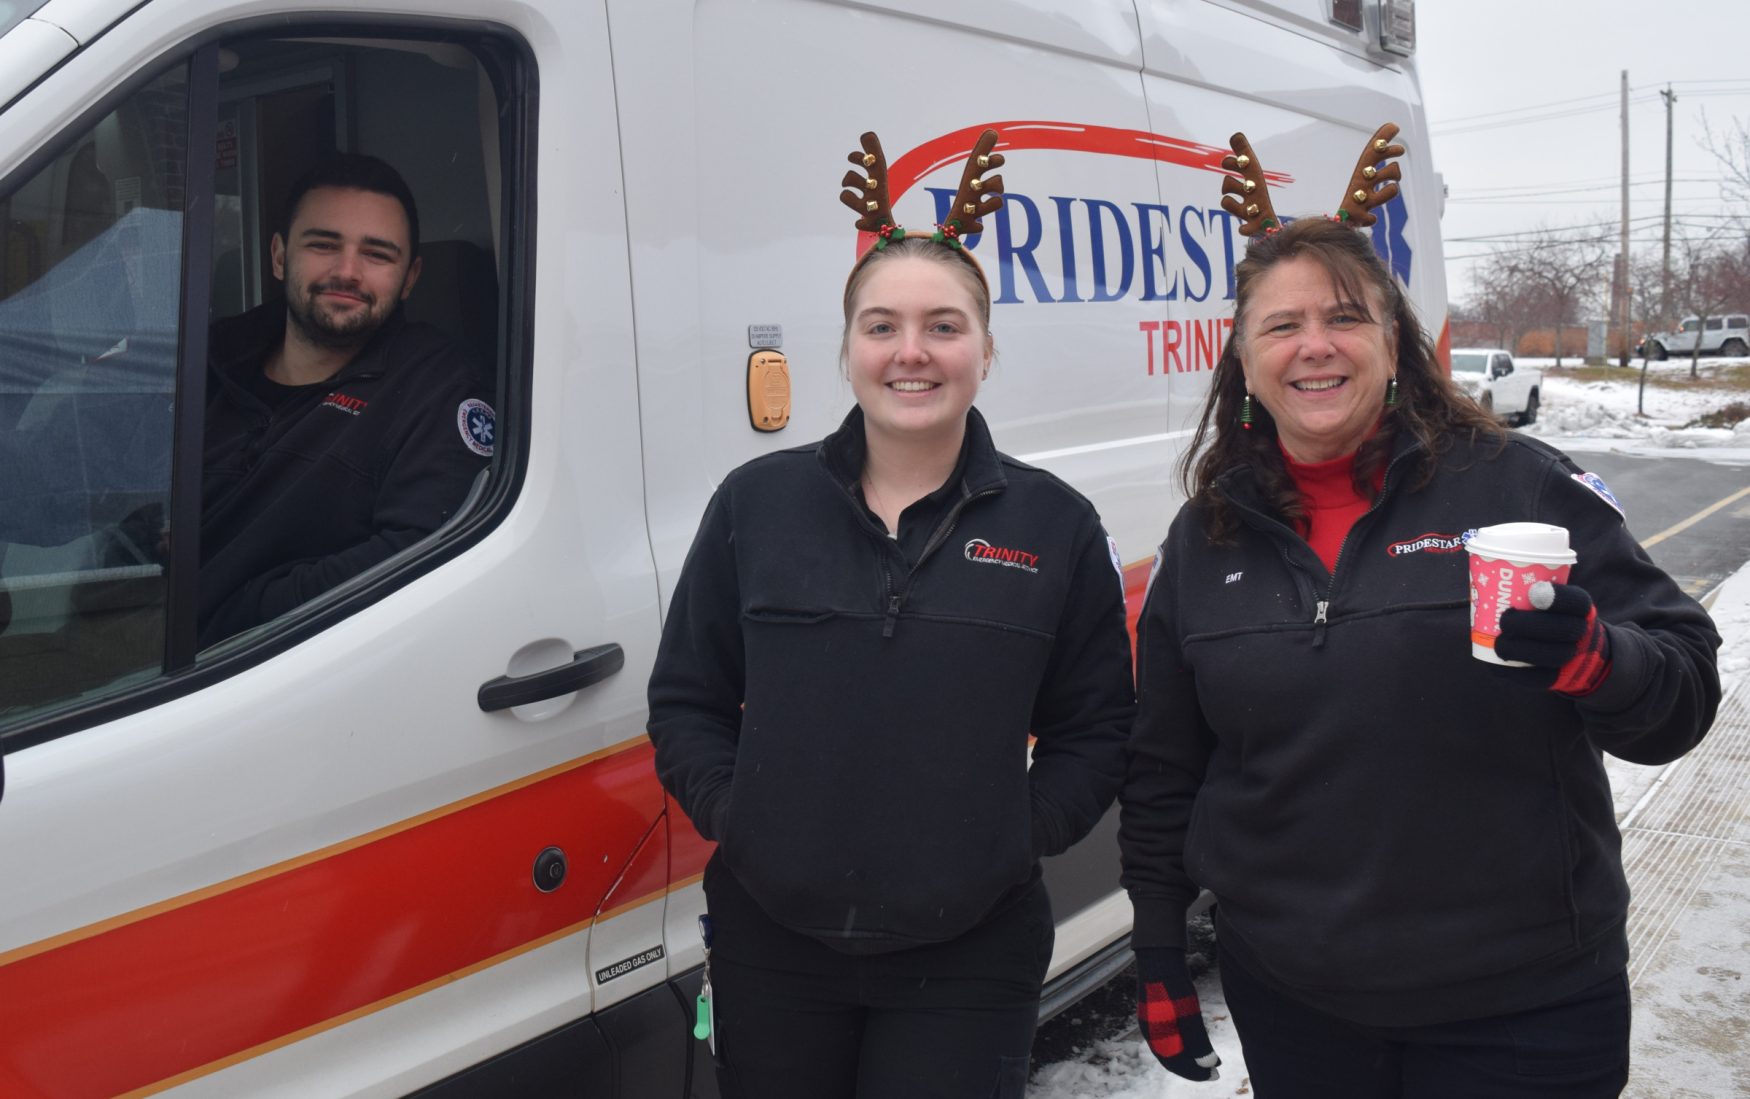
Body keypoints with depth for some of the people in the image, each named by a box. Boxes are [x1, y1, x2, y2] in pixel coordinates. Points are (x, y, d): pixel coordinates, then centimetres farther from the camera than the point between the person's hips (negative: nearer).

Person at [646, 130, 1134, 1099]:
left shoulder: (1055, 525, 0)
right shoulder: (756, 502, 1)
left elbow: (1094, 728, 4)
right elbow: (685, 701, 7)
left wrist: (1021, 835, -7)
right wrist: (734, 817, -5)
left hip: (969, 955, -1)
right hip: (772, 945, 1)